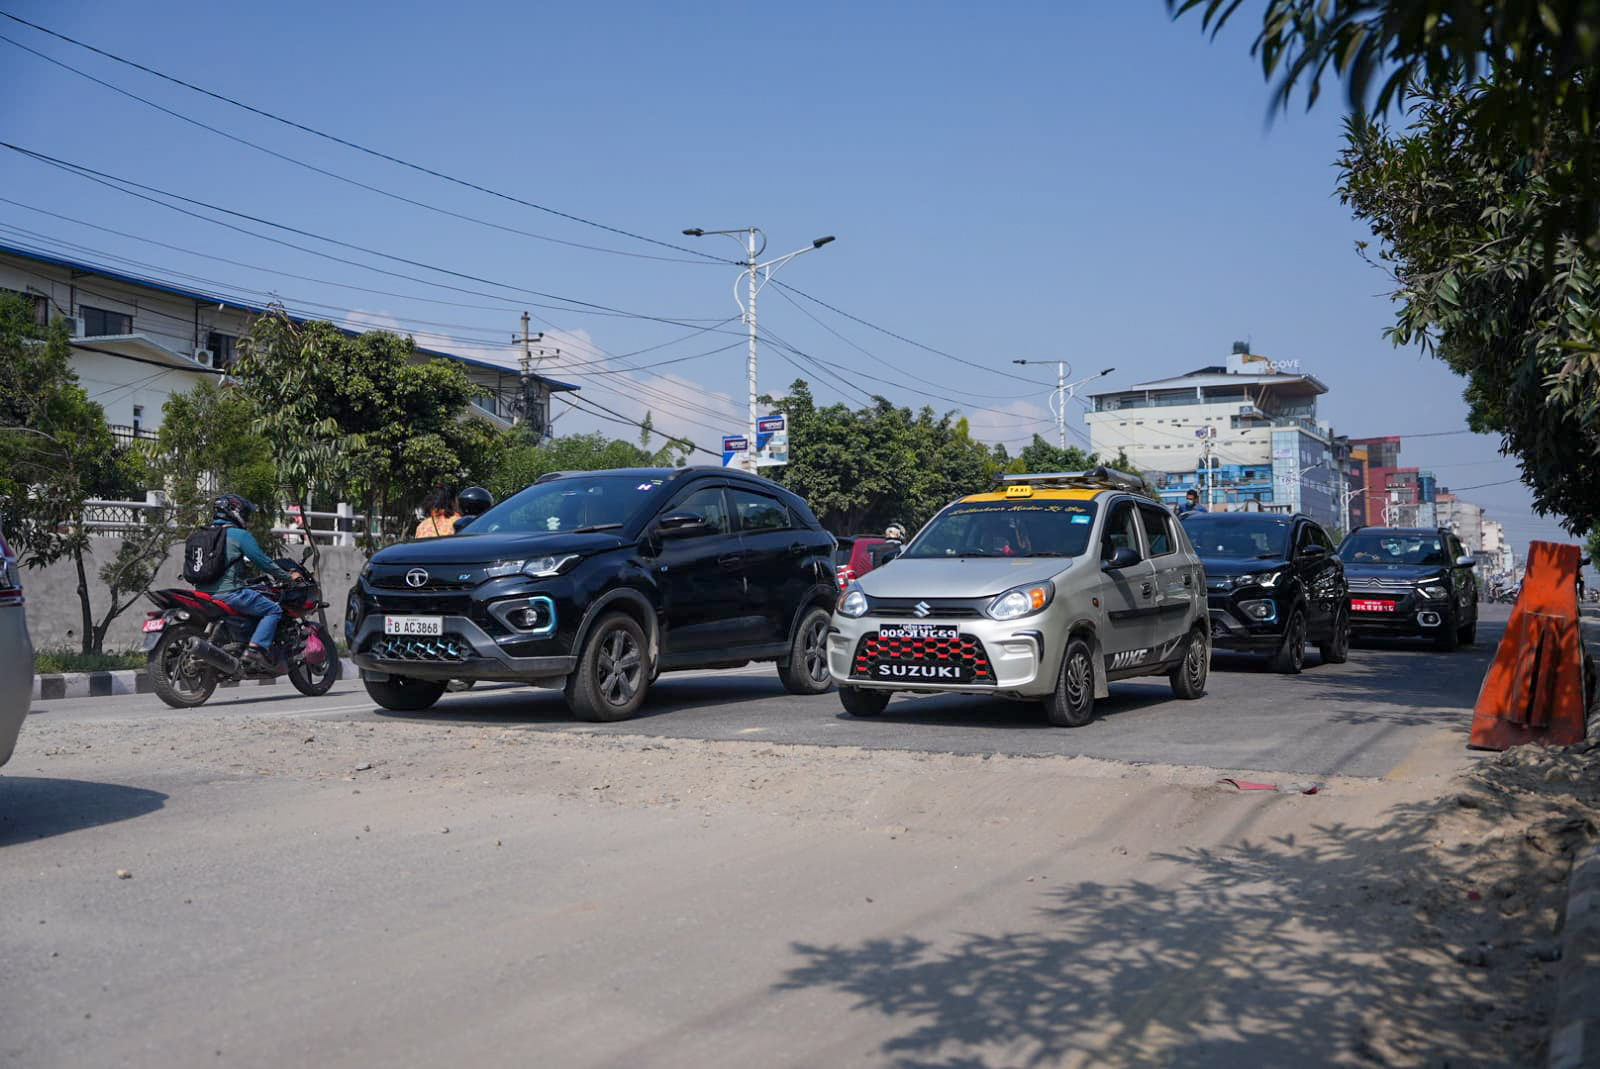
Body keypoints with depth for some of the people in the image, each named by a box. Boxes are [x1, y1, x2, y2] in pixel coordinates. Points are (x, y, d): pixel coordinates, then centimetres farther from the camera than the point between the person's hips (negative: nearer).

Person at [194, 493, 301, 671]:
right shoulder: (240, 535, -5)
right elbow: (262, 561, -5)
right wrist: (288, 577, 5)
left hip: (204, 593, 9)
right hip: (229, 592, -9)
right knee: (273, 610, -5)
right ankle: (255, 649, -20)